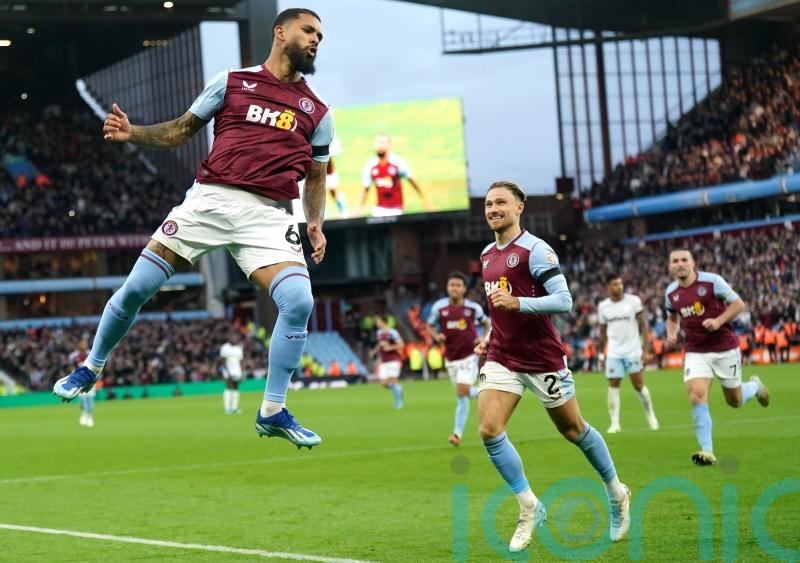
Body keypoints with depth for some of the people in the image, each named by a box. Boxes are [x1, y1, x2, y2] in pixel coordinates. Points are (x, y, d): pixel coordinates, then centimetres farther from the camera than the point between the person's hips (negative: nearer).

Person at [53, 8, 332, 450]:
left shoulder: (317, 112, 15)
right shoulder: (232, 81, 11)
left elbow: (316, 177, 21)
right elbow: (181, 131, 16)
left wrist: (316, 224, 5)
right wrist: (132, 133, 0)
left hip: (267, 214, 1)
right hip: (209, 199, -1)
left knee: (299, 300, -20)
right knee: (136, 288, -4)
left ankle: (272, 413, -5)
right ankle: (90, 369, 22)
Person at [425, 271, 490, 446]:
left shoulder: (473, 308, -5)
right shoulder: (439, 307, -5)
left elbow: (486, 323, 12)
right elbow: (430, 326, 8)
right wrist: (437, 336, -13)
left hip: (469, 356, -3)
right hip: (451, 359, 3)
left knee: (462, 393, -16)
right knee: (463, 393, 10)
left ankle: (457, 434, -8)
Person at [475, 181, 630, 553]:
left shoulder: (534, 250, -14)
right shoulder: (487, 255, 10)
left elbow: (563, 300, -22)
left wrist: (517, 303, -32)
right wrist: (490, 337, 15)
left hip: (543, 360, -6)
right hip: (502, 358, 6)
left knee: (573, 430, 8)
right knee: (488, 430, -13)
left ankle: (616, 493, 31)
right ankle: (530, 508, -1)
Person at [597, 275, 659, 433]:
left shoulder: (633, 301, -4)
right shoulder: (603, 306, 4)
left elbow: (643, 325, -3)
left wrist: (645, 348, -10)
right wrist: (601, 354, 11)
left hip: (632, 350, -2)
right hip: (613, 353, 2)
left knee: (638, 384, -1)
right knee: (613, 385, -3)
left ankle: (650, 413, 22)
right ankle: (614, 423, 0)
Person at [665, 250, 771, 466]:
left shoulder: (712, 281, -12)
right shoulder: (671, 292, 2)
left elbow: (738, 304, -7)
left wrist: (719, 321, -22)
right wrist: (671, 333, 1)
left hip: (725, 348, -3)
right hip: (696, 352, 3)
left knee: (735, 401, 9)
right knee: (697, 397, -19)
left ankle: (755, 386, 46)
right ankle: (707, 452, -18)